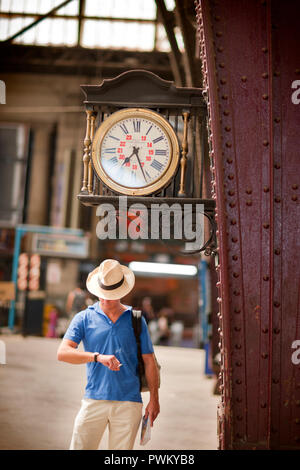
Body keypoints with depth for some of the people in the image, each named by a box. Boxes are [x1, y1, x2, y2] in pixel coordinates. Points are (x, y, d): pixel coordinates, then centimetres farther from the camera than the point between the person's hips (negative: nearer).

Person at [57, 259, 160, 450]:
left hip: (129, 402, 1)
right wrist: (98, 357, -20)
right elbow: (63, 352, -6)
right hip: (94, 399, 0)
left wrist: (154, 399, 5)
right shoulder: (84, 318, 7)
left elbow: (149, 361, 12)